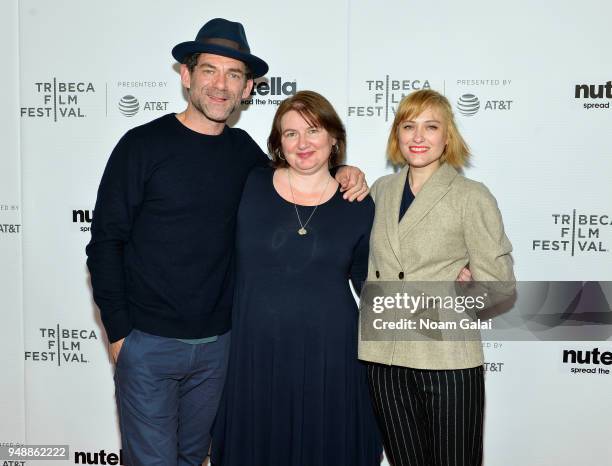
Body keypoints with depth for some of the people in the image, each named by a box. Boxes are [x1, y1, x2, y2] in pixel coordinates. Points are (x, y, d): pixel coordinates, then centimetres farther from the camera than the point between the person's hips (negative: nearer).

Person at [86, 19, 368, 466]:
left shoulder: (242, 149, 4)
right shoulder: (144, 144, -9)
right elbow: (106, 241, -7)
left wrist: (339, 174, -2)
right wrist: (119, 331, -10)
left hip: (217, 343, 4)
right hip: (149, 344, -4)